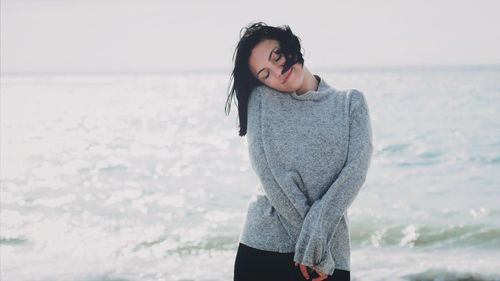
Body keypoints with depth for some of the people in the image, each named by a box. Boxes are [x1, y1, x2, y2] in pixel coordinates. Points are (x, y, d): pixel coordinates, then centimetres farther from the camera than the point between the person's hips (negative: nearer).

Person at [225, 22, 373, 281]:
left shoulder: (351, 103, 7)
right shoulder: (260, 100, 5)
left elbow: (356, 170, -6)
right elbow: (268, 172, -6)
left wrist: (316, 237, -17)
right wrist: (311, 238, -13)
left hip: (329, 254, 0)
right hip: (262, 248, 0)